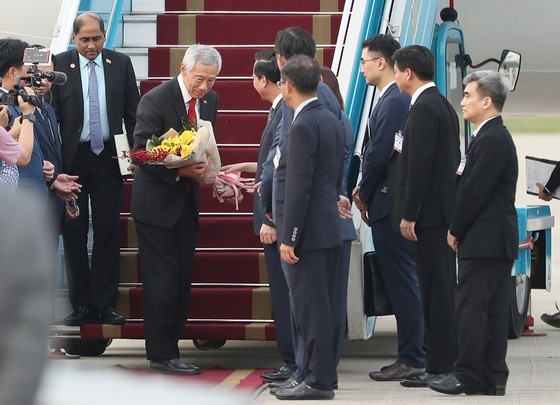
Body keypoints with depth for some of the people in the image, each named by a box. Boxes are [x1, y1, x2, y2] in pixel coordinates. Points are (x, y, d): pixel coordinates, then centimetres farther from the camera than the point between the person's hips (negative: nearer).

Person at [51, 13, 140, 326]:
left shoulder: (121, 64, 4)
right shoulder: (60, 64, -1)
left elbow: (133, 111, 8)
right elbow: (53, 113, -1)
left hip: (109, 157, 1)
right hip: (73, 158, -1)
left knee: (108, 230, 1)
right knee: (74, 232, 3)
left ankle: (105, 303, 5)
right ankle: (81, 304, 9)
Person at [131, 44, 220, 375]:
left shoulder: (210, 100, 5)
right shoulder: (156, 100, -15)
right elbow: (142, 154, -17)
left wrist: (205, 169, -4)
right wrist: (180, 171, -26)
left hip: (187, 202, 7)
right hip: (157, 203, -7)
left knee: (182, 281, 8)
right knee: (162, 282, -5)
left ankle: (168, 349, 15)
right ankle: (162, 356, 1)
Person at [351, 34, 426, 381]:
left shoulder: (393, 102, -16)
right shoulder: (398, 99, 14)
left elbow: (379, 154, -19)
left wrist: (364, 195, -6)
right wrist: (365, 191, 9)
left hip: (389, 205, -10)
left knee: (402, 284, -6)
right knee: (405, 283, 12)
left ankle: (411, 360, -4)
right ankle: (416, 356, 17)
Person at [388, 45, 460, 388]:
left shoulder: (423, 109, -15)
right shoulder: (443, 105, 15)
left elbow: (420, 164, -20)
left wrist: (409, 215, -18)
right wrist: (403, 148, 14)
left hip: (430, 213, -10)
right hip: (445, 209, 10)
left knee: (436, 291, -7)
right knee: (443, 289, 13)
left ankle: (439, 367, -5)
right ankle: (445, 359, 18)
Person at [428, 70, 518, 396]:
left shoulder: (492, 140, -16)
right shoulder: (496, 137, 17)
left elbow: (475, 191, -17)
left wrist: (456, 231, -8)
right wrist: (459, 229, 9)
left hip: (484, 242, -10)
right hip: (498, 241, 10)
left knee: (471, 308, -7)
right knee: (493, 311, 9)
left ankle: (468, 375, -6)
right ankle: (492, 378, 11)